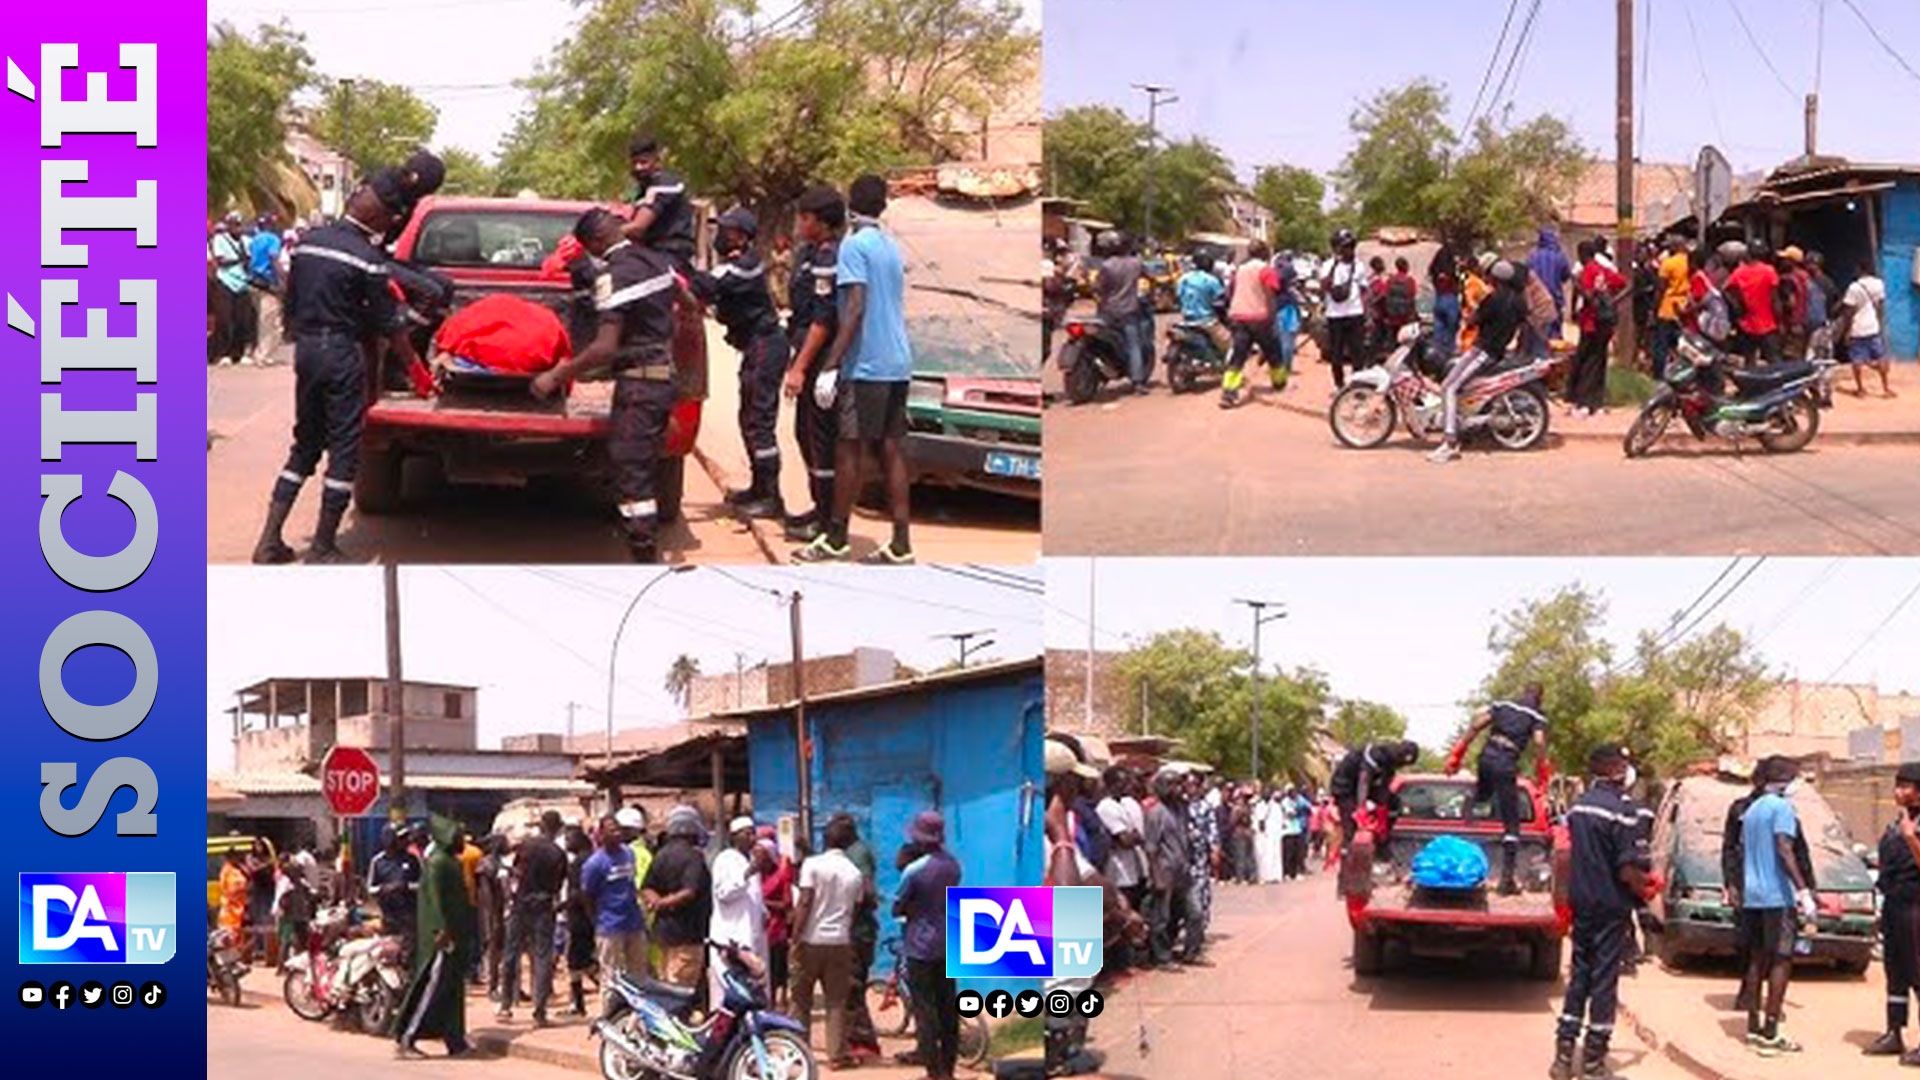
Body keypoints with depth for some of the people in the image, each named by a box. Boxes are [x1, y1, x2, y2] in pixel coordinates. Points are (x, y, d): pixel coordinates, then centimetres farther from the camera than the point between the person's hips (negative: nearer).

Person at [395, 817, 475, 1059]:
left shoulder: (450, 862, 16)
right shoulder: (437, 862, -13)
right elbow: (436, 898, -22)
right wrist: (442, 929, -28)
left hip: (454, 933, 10)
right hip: (442, 934, -10)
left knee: (453, 989, 10)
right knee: (434, 986, -10)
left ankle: (456, 1042, 13)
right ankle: (405, 1038, -8)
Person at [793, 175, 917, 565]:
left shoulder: (855, 245, -9)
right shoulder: (892, 248, 15)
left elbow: (856, 309, -17)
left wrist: (831, 364, -19)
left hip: (867, 364, -7)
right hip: (898, 362, 7)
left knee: (850, 449, -2)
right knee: (889, 450, 7)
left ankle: (836, 539, 2)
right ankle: (900, 545, 5)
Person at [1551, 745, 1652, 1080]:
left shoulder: (1578, 806, 7)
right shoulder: (1621, 808, -16)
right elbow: (1629, 869, -20)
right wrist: (1644, 892, -3)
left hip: (1581, 902, 7)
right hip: (1611, 905, -6)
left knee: (1578, 976, 14)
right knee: (1604, 980, 1)